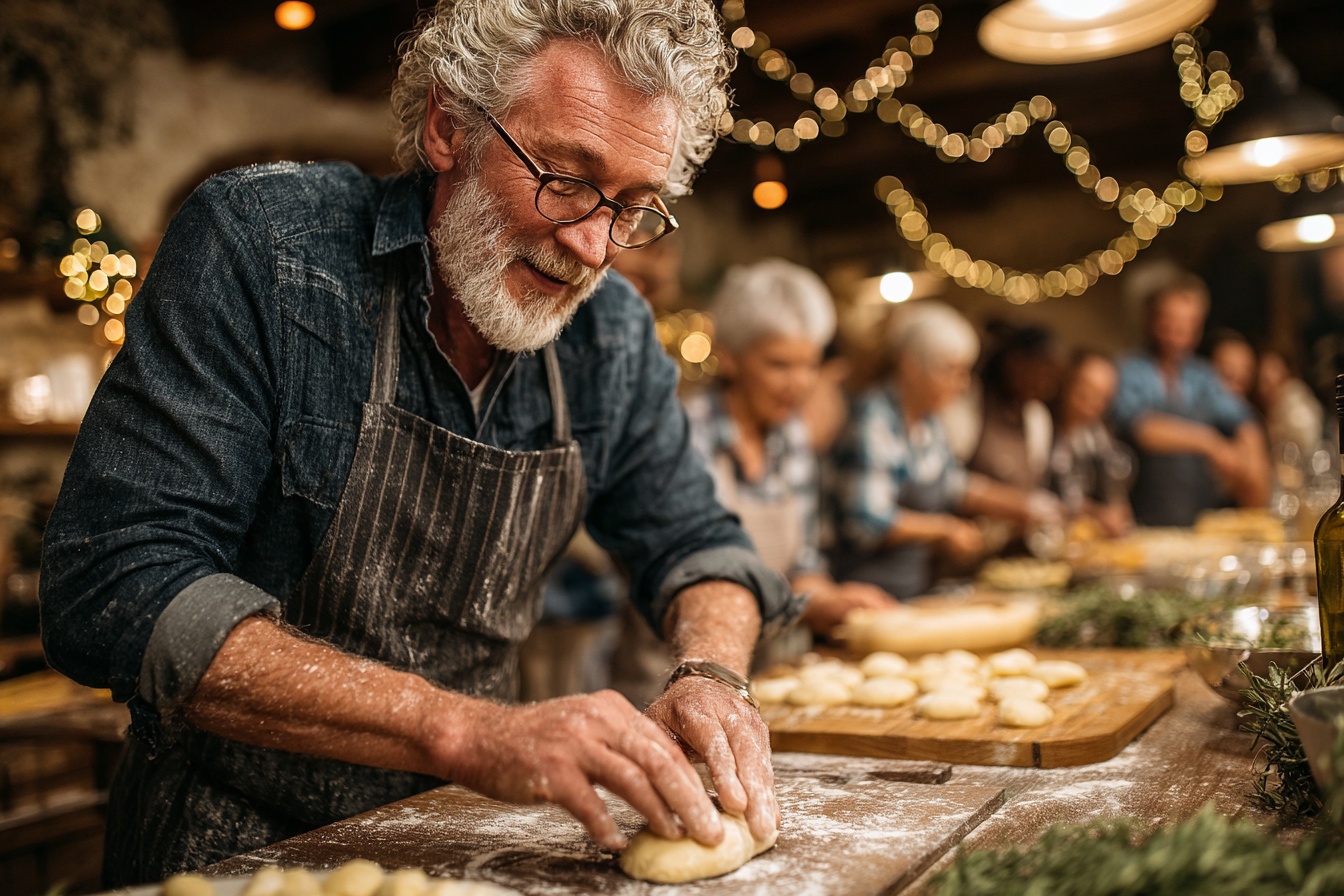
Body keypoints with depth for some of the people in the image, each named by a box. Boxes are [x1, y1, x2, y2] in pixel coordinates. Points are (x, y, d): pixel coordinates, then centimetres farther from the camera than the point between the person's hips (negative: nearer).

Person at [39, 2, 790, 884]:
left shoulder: (612, 336, -4)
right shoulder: (259, 241, -18)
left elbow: (692, 541, 8)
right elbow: (112, 588, -25)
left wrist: (712, 676, -15)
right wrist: (463, 729, -33)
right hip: (231, 838, -4)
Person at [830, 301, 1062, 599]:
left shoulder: (926, 418, 10)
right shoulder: (873, 420, -20)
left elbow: (953, 483, 23)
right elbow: (867, 522, -25)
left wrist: (1022, 504, 11)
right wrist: (944, 529, -12)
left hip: (916, 583, 9)